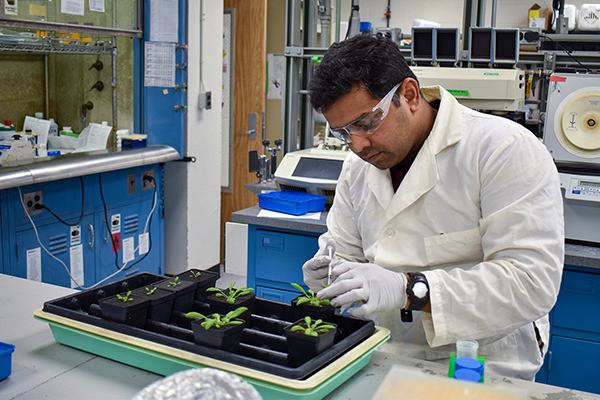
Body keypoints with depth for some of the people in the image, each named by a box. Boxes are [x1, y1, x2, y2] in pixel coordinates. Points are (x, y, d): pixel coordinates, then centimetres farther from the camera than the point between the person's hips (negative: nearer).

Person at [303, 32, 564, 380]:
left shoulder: (507, 149, -13)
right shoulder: (358, 167, 7)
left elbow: (533, 280, -21)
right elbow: (344, 249, 18)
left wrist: (409, 289, -29)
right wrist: (330, 272, -7)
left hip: (484, 367, -5)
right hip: (389, 362, 6)